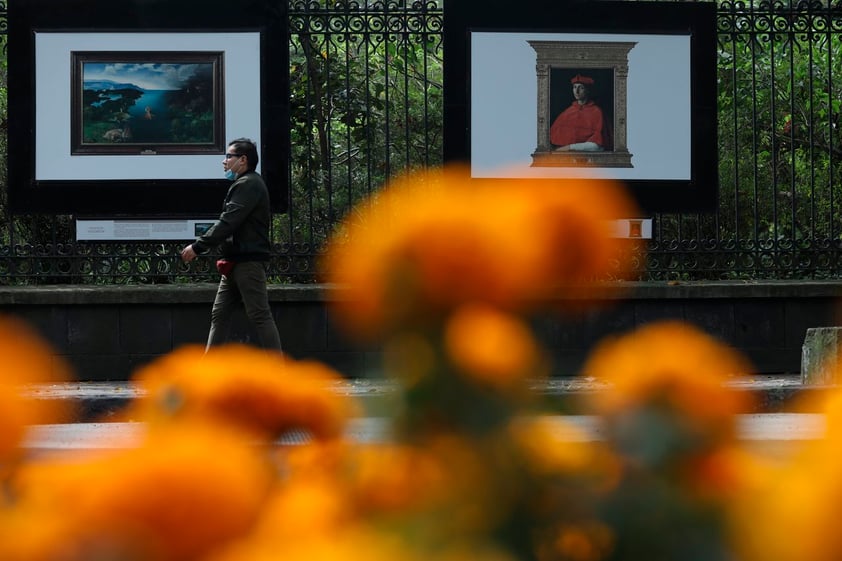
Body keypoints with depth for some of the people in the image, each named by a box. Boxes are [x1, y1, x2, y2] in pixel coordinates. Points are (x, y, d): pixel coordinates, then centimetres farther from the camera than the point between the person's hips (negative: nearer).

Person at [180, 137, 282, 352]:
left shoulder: (249, 185, -13)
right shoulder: (243, 185, 19)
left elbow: (227, 223, -19)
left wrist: (197, 247, -16)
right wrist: (201, 247, 12)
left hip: (248, 262, -11)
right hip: (235, 262, 11)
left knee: (260, 316, -9)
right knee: (219, 314, 9)